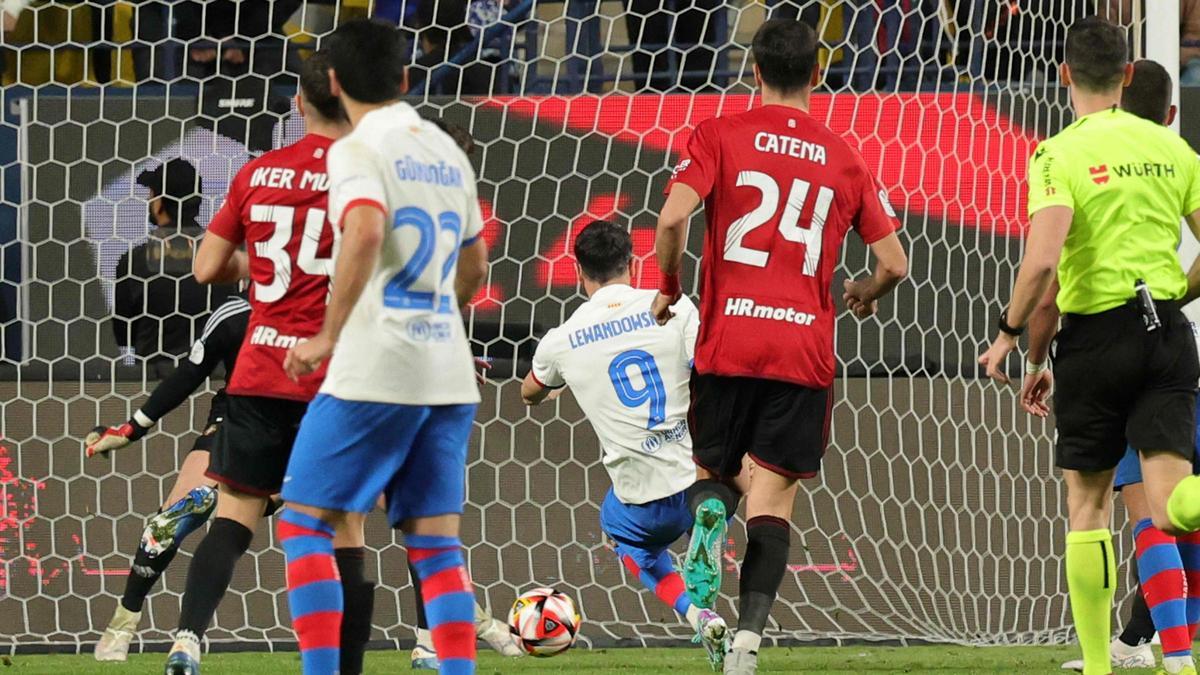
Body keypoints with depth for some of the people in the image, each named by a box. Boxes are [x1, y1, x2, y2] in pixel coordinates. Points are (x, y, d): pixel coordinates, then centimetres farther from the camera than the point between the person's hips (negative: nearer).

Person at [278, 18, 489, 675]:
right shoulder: (447, 151, 15)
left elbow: (366, 230, -26)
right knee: (435, 540, 7)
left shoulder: (357, 149, -7)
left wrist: (328, 335, -20)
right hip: (449, 377, 6)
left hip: (373, 374, -6)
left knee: (305, 522, 3)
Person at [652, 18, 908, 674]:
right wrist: (865, 293, 32)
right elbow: (894, 263, 9)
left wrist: (667, 288, 6)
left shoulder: (720, 136, 2)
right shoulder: (844, 158, 9)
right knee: (772, 497, 1)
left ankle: (708, 513, -19)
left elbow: (672, 218, -13)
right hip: (805, 350, 1)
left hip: (727, 344, -1)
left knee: (714, 471, 19)